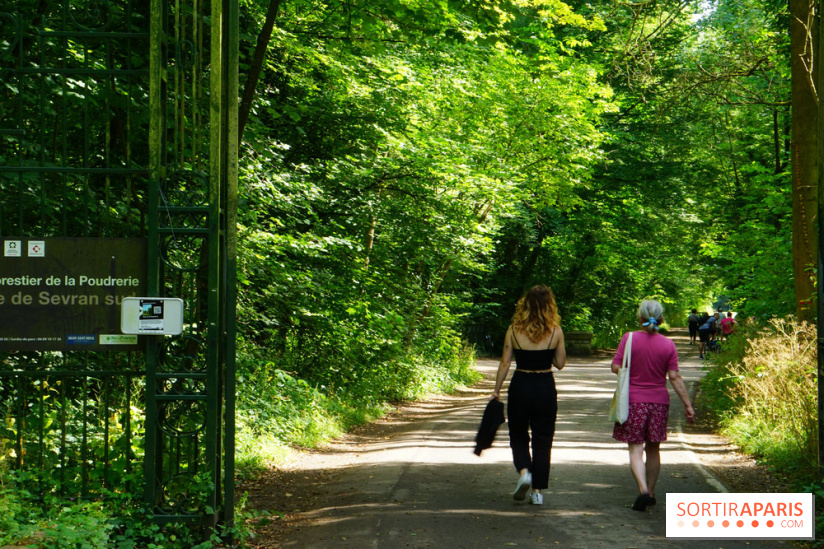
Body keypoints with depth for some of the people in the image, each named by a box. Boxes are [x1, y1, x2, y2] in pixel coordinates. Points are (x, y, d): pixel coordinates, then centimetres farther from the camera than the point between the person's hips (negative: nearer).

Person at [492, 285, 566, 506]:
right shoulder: (555, 331, -7)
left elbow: (505, 363, -6)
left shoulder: (514, 330, -7)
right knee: (542, 440, 10)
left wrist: (496, 390, 3)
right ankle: (538, 490, 10)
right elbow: (560, 363, 0)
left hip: (520, 386, 0)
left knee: (518, 436, 18)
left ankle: (524, 471, -7)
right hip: (545, 388, 0)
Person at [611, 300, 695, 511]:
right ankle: (651, 493, 23)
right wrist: (688, 405, 0)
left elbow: (616, 368, -8)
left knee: (636, 450, -1)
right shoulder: (668, 345, -3)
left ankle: (643, 490, -20)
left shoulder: (629, 338, -8)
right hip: (659, 401, 2)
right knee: (653, 449, 15)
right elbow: (674, 377, -5)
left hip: (633, 400, -2)